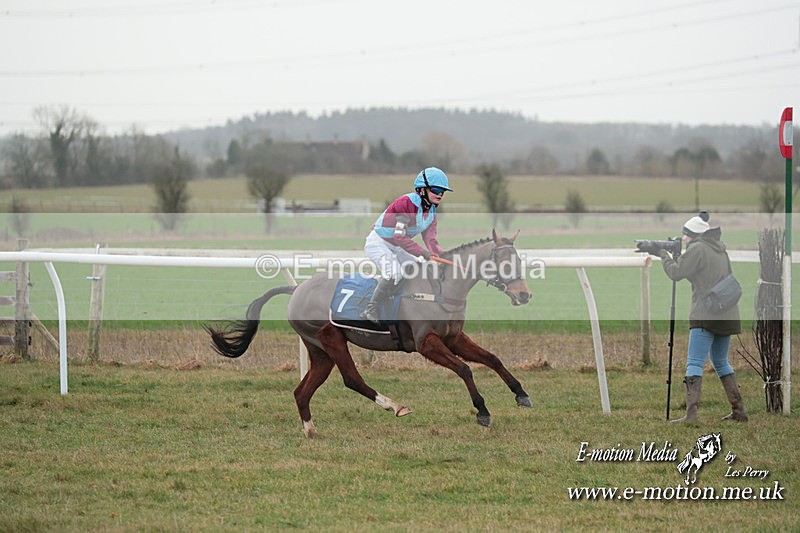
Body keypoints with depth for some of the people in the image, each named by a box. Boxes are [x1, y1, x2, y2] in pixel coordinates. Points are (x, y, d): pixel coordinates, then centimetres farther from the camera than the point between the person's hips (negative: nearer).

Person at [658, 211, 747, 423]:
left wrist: (664, 256, 6)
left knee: (695, 363, -10)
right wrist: (675, 256, 13)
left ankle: (691, 413, -20)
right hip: (727, 314, 8)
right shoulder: (719, 248, 16)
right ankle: (739, 411, 16)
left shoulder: (697, 249, -9)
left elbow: (676, 273, -9)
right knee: (721, 362, 19)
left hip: (706, 315, -8)